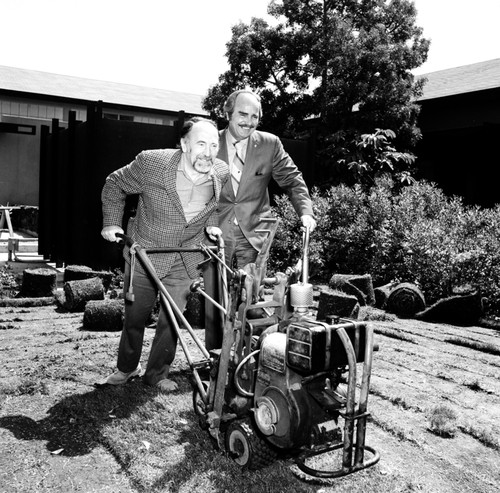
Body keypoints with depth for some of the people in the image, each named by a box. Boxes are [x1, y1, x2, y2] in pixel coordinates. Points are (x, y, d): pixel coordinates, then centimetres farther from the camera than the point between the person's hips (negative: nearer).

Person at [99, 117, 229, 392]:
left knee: (172, 320, 6)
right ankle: (126, 368, 35)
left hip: (184, 263, 2)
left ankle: (157, 373, 28)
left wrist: (210, 223, -5)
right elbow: (115, 184, -3)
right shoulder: (151, 163, -20)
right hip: (144, 255, -2)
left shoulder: (222, 173, -10)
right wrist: (111, 222, -8)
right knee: (135, 317, 11)